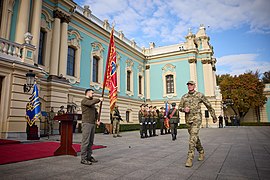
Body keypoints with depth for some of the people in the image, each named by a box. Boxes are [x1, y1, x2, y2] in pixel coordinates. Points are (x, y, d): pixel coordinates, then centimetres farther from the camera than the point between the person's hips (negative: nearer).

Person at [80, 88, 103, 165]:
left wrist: (97, 119, 11)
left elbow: (96, 112, 24)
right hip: (86, 123, -8)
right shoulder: (84, 100, -3)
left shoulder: (92, 101, 22)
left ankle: (89, 156, 17)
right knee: (85, 141, -7)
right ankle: (83, 159, -3)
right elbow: (91, 103, -25)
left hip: (93, 124, 8)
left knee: (91, 142, 10)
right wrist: (99, 99, -13)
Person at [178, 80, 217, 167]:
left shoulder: (200, 95, -1)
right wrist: (184, 109, -14)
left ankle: (190, 158, -17)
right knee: (195, 137, 16)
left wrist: (214, 117, 13)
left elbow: (209, 106, 8)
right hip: (188, 119, 5)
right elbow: (180, 107, 11)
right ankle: (201, 152, 38)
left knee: (193, 137, -18)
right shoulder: (184, 97, 8)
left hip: (196, 118, -5)